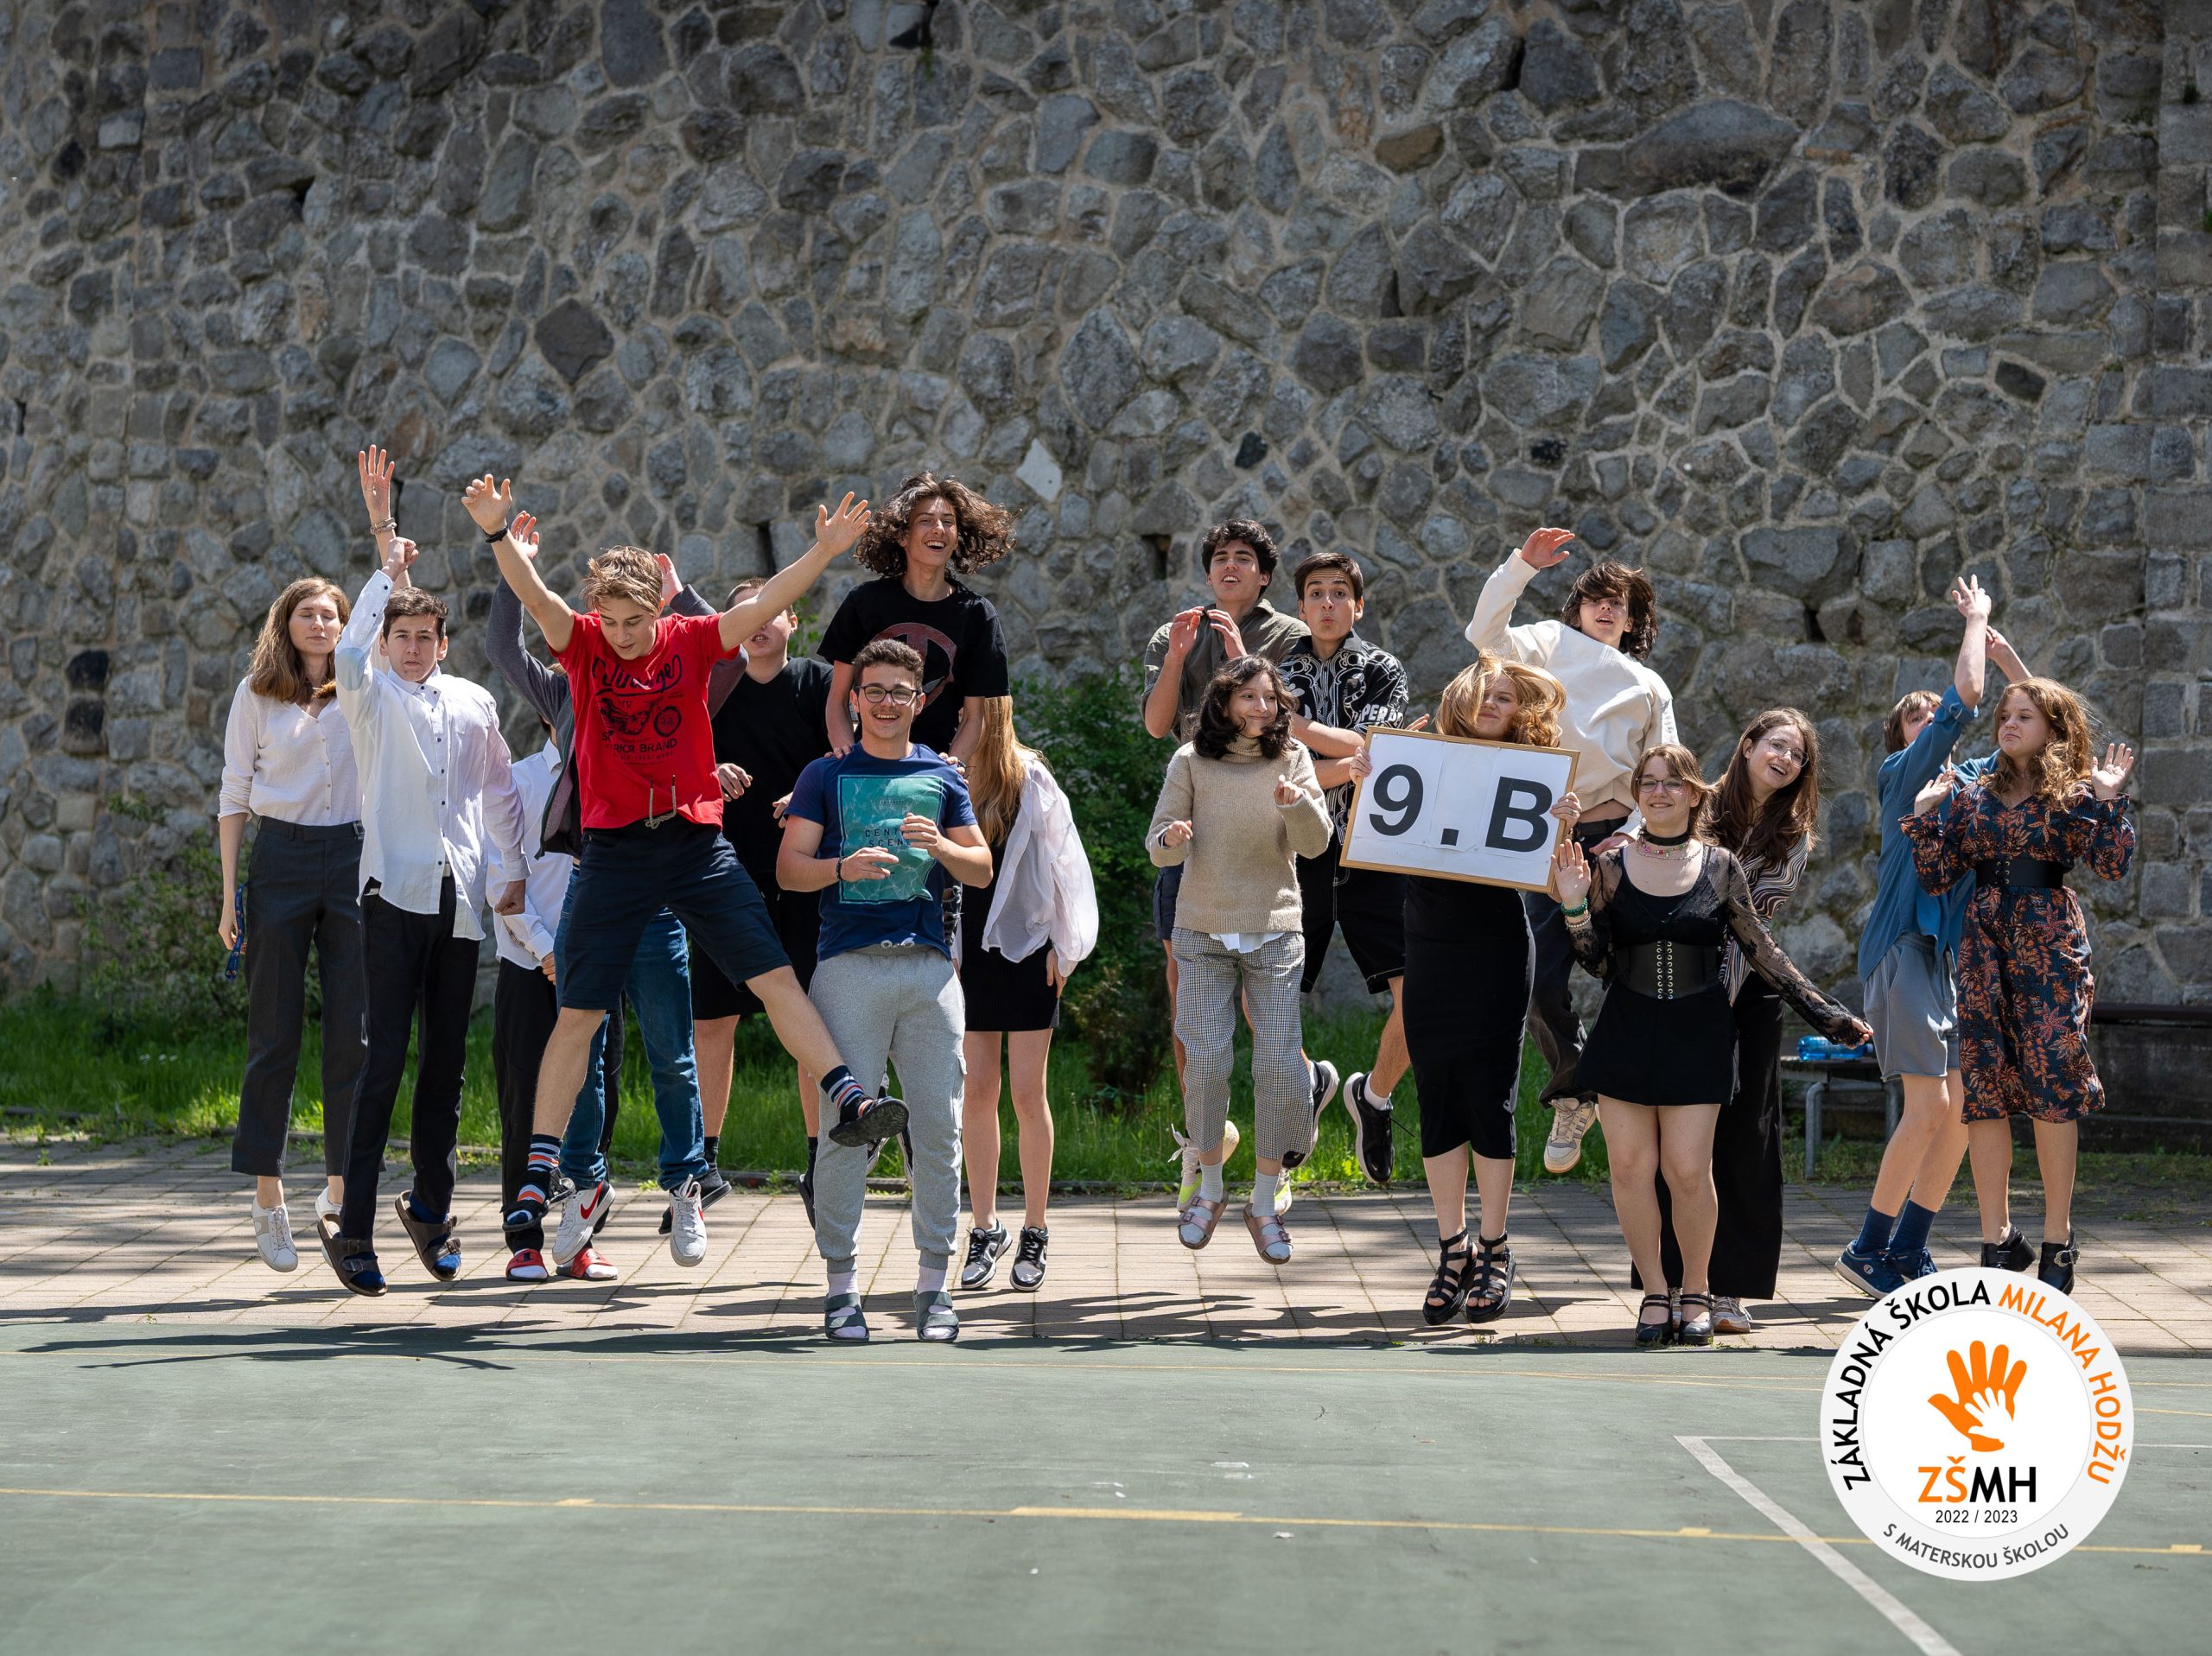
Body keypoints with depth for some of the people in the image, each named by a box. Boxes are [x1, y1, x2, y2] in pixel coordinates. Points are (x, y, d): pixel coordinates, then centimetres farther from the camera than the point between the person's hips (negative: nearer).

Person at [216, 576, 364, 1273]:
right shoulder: (256, 694, 5)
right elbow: (234, 794, 5)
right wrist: (229, 893, 1)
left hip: (352, 858, 2)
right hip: (281, 858, -2)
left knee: (353, 1033, -1)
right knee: (274, 1034, -1)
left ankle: (340, 1187, 9)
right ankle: (268, 1200, 5)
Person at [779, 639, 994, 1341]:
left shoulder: (942, 777, 16)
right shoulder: (826, 775, 10)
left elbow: (982, 870, 14)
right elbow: (789, 867, 4)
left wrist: (940, 845, -6)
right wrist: (843, 868, -15)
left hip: (930, 965, 2)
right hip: (849, 962, -2)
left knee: (939, 1125, -1)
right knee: (845, 1125, -6)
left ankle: (933, 1282, 6)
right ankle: (841, 1283, 0)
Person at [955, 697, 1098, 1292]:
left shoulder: (1030, 780, -6)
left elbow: (1062, 859, -1)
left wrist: (1063, 947, -2)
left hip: (1026, 949, -2)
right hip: (966, 948, 2)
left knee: (1027, 1095, 0)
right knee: (977, 1093, 3)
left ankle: (1034, 1231, 10)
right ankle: (984, 1230, 12)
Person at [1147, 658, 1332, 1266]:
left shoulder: (1292, 759, 2)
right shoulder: (1191, 761, 0)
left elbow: (1315, 844, -8)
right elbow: (1159, 848, 1)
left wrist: (1298, 804, -29)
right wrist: (1172, 839, -23)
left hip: (1275, 932, 0)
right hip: (1203, 932, 0)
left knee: (1279, 1064, -5)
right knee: (1205, 1061, -5)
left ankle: (1264, 1204, 8)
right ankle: (1208, 1187, 16)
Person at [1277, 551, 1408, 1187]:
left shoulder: (1383, 672, 7)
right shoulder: (1279, 674, 10)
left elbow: (1361, 747, -10)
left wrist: (1288, 720, -11)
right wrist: (1350, 762, -14)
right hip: (1299, 853, 1)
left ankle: (1374, 1093, 14)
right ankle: (1309, 1081, 26)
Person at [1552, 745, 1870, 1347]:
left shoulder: (1719, 868, 2)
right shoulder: (1610, 867, 3)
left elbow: (1763, 952, 7)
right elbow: (1599, 963, 4)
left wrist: (1823, 1012, 4)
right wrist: (1574, 907, -10)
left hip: (1698, 1033, -1)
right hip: (1627, 1033, 1)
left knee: (1689, 1169, -6)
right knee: (1630, 1165, -2)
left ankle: (1696, 1292, 12)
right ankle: (1655, 1292, 12)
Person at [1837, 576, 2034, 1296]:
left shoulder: (1973, 779, 17)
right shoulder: (1901, 773, -2)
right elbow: (1964, 703, -13)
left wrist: (2007, 655, 12)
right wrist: (1975, 621, -1)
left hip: (1957, 953, 7)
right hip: (1905, 947, -7)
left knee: (1960, 1111, 3)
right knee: (1930, 1106, -14)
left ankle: (1908, 1252, 10)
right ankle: (1867, 1250, -5)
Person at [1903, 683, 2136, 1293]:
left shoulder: (2074, 796, 4)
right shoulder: (1973, 796, 12)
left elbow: (2113, 863, -10)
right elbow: (1937, 875, 7)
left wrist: (2109, 799, -15)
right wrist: (1926, 813, -1)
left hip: (2050, 947, -3)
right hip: (1983, 946, 3)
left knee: (2051, 1082, -7)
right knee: (1984, 1087, -1)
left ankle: (2057, 1239, 2)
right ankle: (1995, 1238, 5)